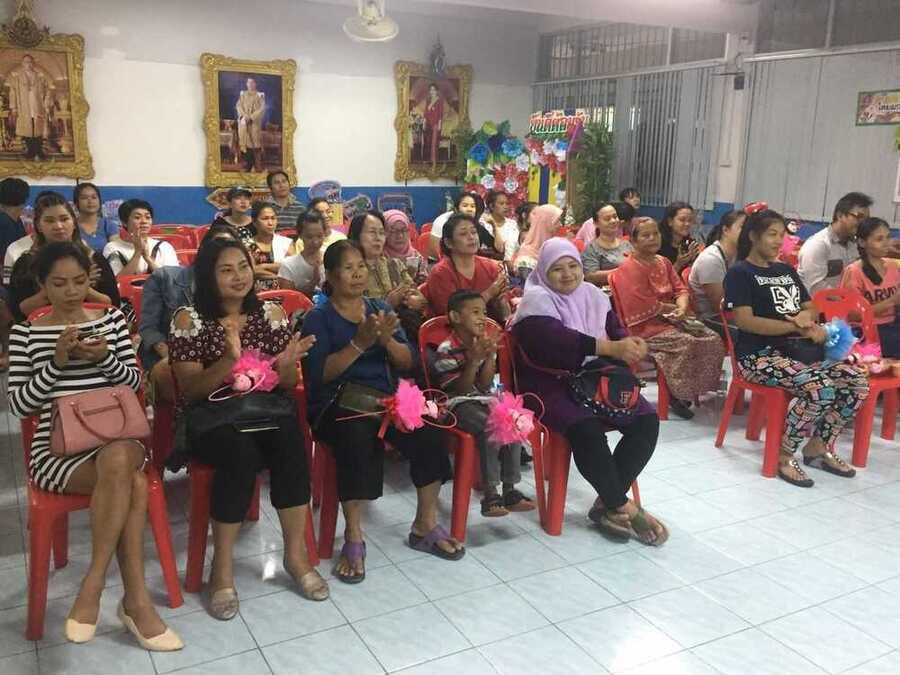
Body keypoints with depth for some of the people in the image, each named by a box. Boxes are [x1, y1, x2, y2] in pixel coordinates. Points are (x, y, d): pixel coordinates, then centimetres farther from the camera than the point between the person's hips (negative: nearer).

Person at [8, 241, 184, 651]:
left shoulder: (112, 318, 11)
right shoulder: (26, 333, 6)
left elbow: (134, 381, 9)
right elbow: (19, 404, 1)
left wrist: (105, 358, -11)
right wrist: (57, 361, -13)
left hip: (117, 437, 2)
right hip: (56, 448, -2)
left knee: (118, 460, -36)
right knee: (131, 482, -32)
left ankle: (92, 586, -24)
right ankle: (136, 600, -22)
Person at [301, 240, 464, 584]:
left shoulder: (381, 308, 15)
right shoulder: (318, 317, 2)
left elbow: (407, 362, 7)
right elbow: (320, 374, -12)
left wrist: (387, 340, -14)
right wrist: (359, 343, -21)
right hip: (337, 402, -4)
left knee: (428, 432, -22)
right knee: (358, 437, -36)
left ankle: (425, 525, -5)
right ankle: (353, 537, -23)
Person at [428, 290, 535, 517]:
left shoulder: (485, 340, 5)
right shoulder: (446, 349, -13)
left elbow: (484, 385, -1)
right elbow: (459, 390, -16)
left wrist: (489, 356, -15)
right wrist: (473, 360, -26)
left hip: (483, 398, 6)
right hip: (459, 404, -6)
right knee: (490, 428, -31)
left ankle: (510, 490, -11)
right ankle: (490, 495, -23)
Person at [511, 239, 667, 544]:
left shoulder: (593, 294, 12)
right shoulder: (536, 299, -10)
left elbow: (614, 329, 8)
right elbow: (557, 340, -26)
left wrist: (630, 343, -18)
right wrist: (611, 348, -33)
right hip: (551, 384, -6)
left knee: (647, 421, -13)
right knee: (586, 430, -33)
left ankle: (607, 504, -6)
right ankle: (625, 507, -13)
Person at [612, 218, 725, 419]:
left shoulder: (663, 262, 16)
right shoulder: (628, 269, -13)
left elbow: (680, 289, 10)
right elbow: (645, 306, -20)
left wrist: (682, 307, -14)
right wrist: (673, 308, -9)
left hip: (670, 319, 9)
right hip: (645, 326, -9)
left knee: (713, 339, -8)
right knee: (687, 343, -30)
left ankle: (697, 387, 3)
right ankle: (678, 394, -12)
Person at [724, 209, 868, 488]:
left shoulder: (786, 271, 19)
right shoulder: (740, 273, -4)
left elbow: (811, 309, 19)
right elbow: (744, 320, -16)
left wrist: (805, 317, -7)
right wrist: (797, 327, -19)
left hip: (792, 349, 8)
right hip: (759, 355, -8)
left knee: (857, 381, -10)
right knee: (821, 389, -30)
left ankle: (818, 446, 6)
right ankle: (783, 456, -12)